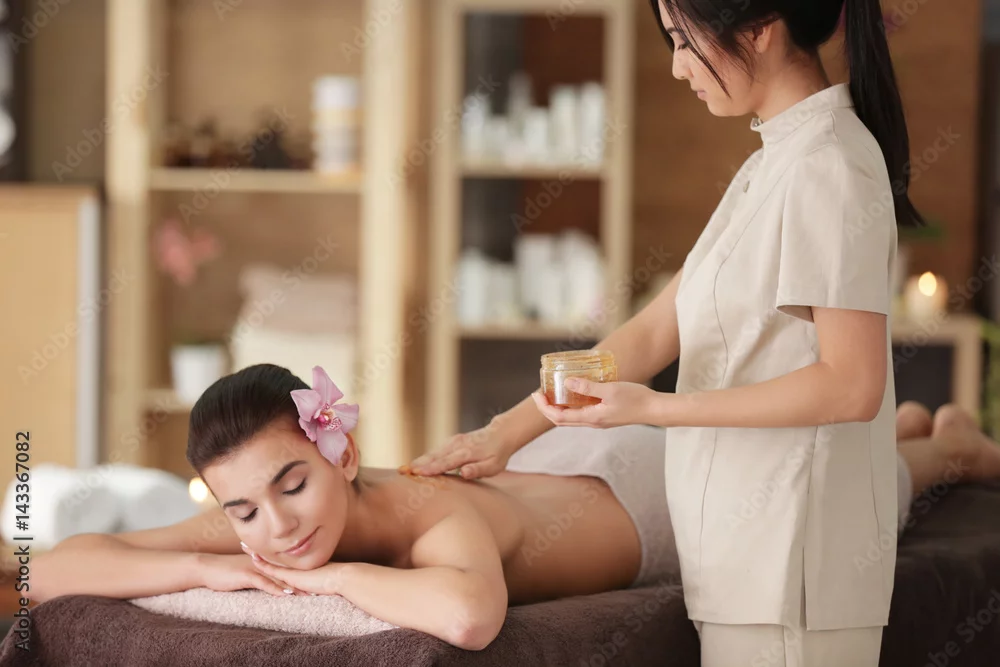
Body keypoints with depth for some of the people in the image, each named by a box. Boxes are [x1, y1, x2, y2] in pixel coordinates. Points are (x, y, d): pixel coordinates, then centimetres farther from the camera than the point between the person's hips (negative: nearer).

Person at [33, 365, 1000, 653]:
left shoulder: (436, 520, -50)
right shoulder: (260, 520, -34)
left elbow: (469, 614, -74)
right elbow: (51, 571, -36)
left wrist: (334, 576, -56)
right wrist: (214, 569, -49)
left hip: (662, 497, -5)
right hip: (552, 469, 6)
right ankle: (902, 421, 69)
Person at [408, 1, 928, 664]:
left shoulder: (827, 166, -13)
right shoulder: (777, 163, 15)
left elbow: (852, 384, -19)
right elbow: (656, 331, 14)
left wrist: (655, 408, -18)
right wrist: (507, 433, 7)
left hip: (790, 553, -8)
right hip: (751, 551, 8)